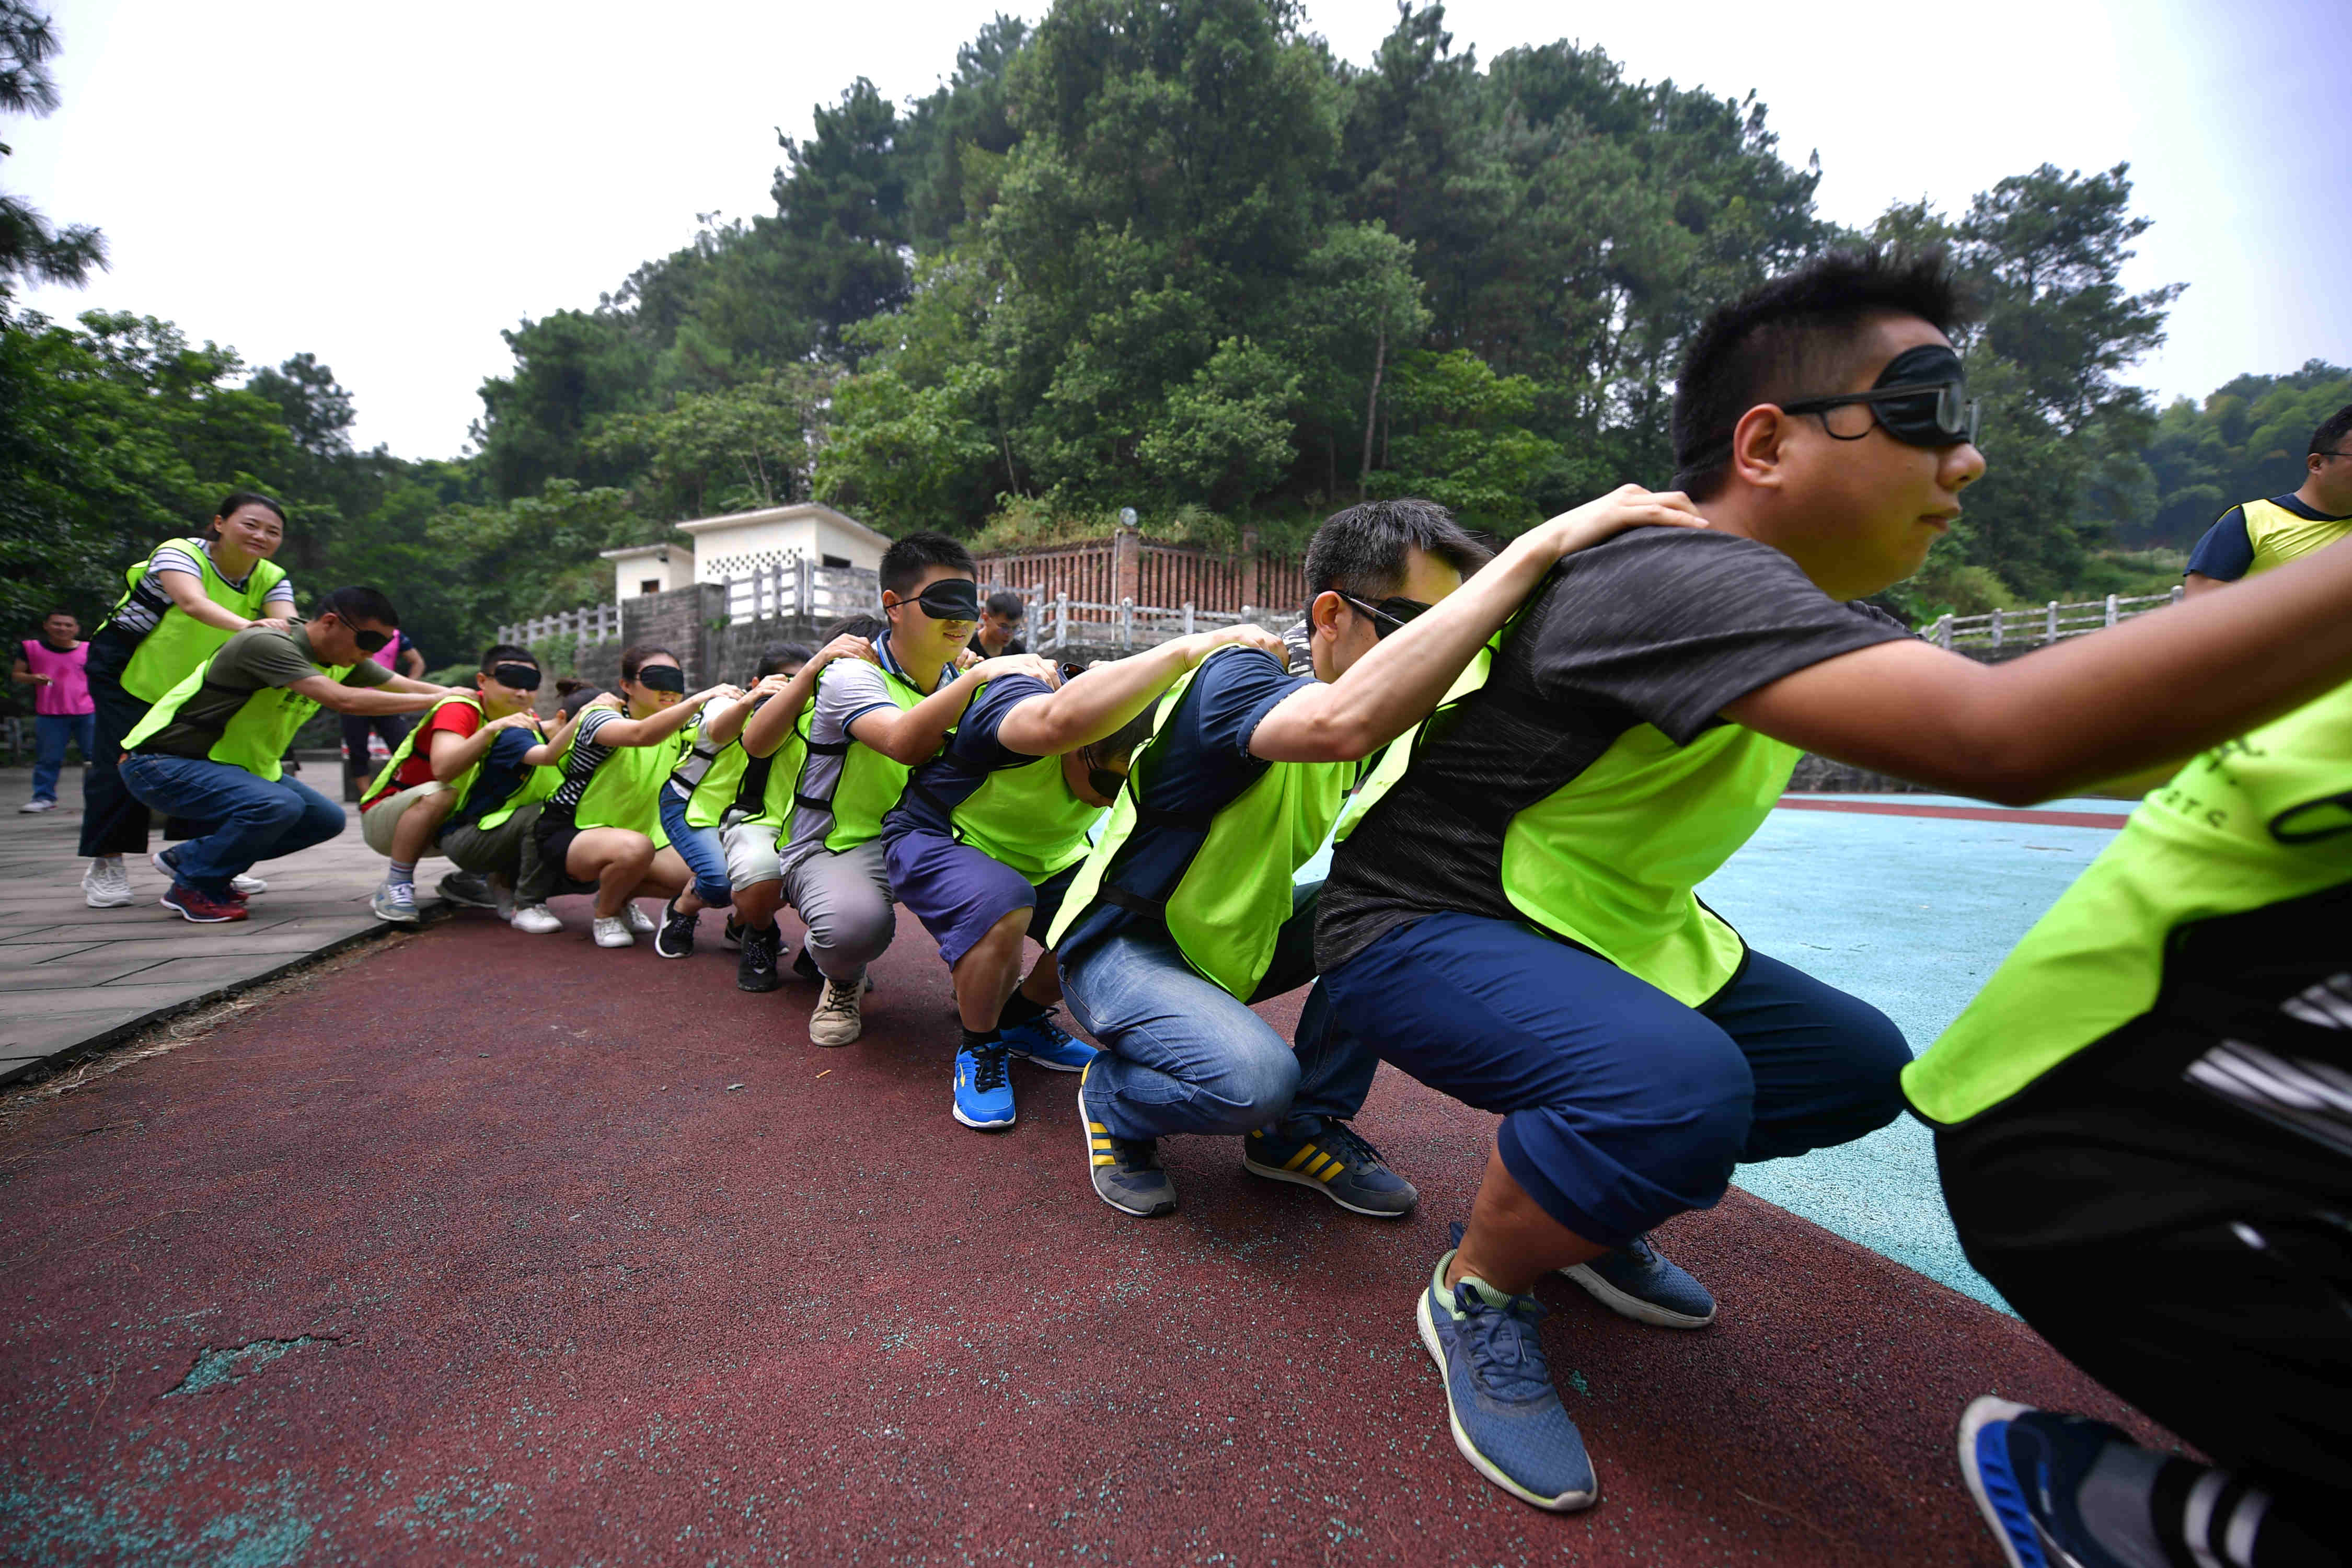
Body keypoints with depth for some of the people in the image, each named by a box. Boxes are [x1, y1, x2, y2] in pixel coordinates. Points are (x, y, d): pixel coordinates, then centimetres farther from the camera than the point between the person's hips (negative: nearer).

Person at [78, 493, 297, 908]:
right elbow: (194, 602, -46)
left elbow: (287, 624, -30)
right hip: (126, 667, -4)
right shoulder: (179, 554, -24)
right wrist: (247, 625, -66)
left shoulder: (272, 579, -11)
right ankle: (105, 865, 2)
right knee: (123, 758, -10)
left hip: (195, 679, 5)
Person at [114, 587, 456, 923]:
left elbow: (408, 686, 1)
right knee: (279, 805, -32)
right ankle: (192, 889, -7)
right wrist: (433, 701, -34)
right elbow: (343, 700, -38)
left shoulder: (341, 659, 0)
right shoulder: (266, 643, -27)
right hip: (160, 763, -9)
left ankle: (186, 857, 17)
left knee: (326, 819, 3)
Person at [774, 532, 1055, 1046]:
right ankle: (843, 982, 3)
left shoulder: (963, 685, 5)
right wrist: (981, 673, -41)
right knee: (856, 925, -36)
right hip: (835, 845, -5)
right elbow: (903, 743, -37)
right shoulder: (852, 675, -15)